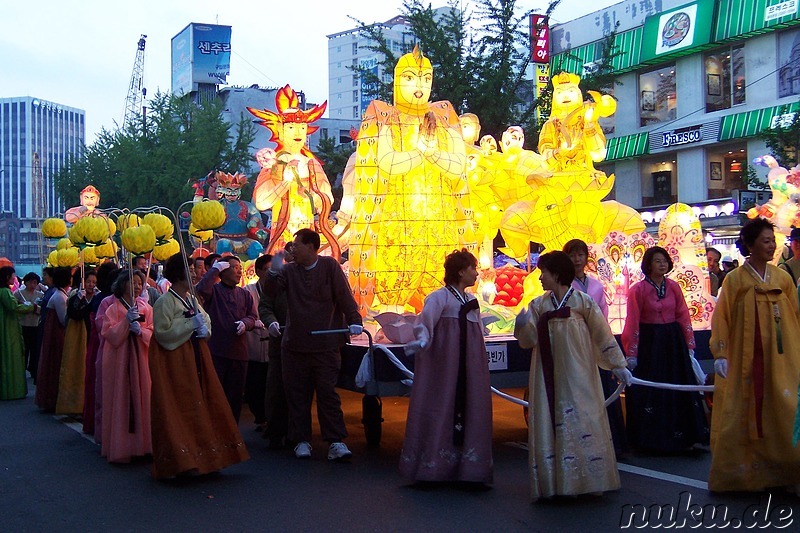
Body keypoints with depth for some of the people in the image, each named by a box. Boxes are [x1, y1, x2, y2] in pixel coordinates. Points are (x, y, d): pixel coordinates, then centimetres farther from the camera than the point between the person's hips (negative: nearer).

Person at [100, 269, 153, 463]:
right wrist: (126, 321, -18)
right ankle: (121, 447, 3)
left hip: (142, 361, 3)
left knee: (142, 400, 1)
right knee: (121, 402, -3)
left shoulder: (146, 308, 11)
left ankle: (142, 444, 9)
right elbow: (110, 335, -8)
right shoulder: (113, 309, 2)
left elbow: (153, 333, 4)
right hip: (120, 361, -3)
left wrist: (140, 330, -14)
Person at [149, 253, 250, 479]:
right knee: (179, 409, -5)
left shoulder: (192, 299, 12)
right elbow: (162, 333, -17)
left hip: (196, 358, 8)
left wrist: (204, 328, -4)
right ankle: (180, 459, 2)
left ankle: (201, 456, 16)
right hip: (174, 361, -8)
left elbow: (207, 320, 18)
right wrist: (190, 325, -17)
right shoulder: (164, 302, -10)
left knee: (201, 405, 8)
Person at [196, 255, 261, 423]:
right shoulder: (214, 289, 1)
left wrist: (245, 323, -11)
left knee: (234, 396, 11)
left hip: (238, 352, 5)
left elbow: (253, 317, 11)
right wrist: (215, 269, -14)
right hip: (216, 351, -4)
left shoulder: (245, 294, 14)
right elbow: (201, 289, -21)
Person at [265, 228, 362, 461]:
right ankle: (301, 441, 16)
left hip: (326, 345, -3)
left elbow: (344, 296, -4)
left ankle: (336, 442, 2)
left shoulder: (330, 266, 0)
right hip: (295, 344, 4)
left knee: (328, 393, -2)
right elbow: (271, 290, -1)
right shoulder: (289, 270, 9)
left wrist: (354, 321, -13)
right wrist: (273, 272, -17)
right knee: (297, 395, 6)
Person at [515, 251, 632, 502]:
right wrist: (523, 325, -20)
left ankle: (586, 479, 10)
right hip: (548, 376, 3)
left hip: (577, 375, -3)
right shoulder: (538, 305, 6)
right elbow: (529, 340, 0)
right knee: (548, 426, 3)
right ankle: (553, 481, 11)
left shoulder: (582, 301, -3)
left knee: (582, 424, -1)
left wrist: (617, 365, -2)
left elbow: (602, 335, -1)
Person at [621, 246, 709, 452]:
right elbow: (632, 323, -8)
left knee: (678, 388, 6)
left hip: (673, 342, 4)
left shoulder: (674, 287, 5)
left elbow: (683, 317, 6)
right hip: (649, 342, -4)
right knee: (649, 391, 2)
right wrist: (632, 354, -10)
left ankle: (678, 435, 16)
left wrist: (689, 346, 0)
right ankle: (651, 438, 13)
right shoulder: (638, 290, -7)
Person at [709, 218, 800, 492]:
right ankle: (742, 471, 14)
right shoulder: (735, 280, -2)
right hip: (744, 361, -2)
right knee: (742, 415, 2)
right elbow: (721, 318, -3)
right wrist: (720, 354, -9)